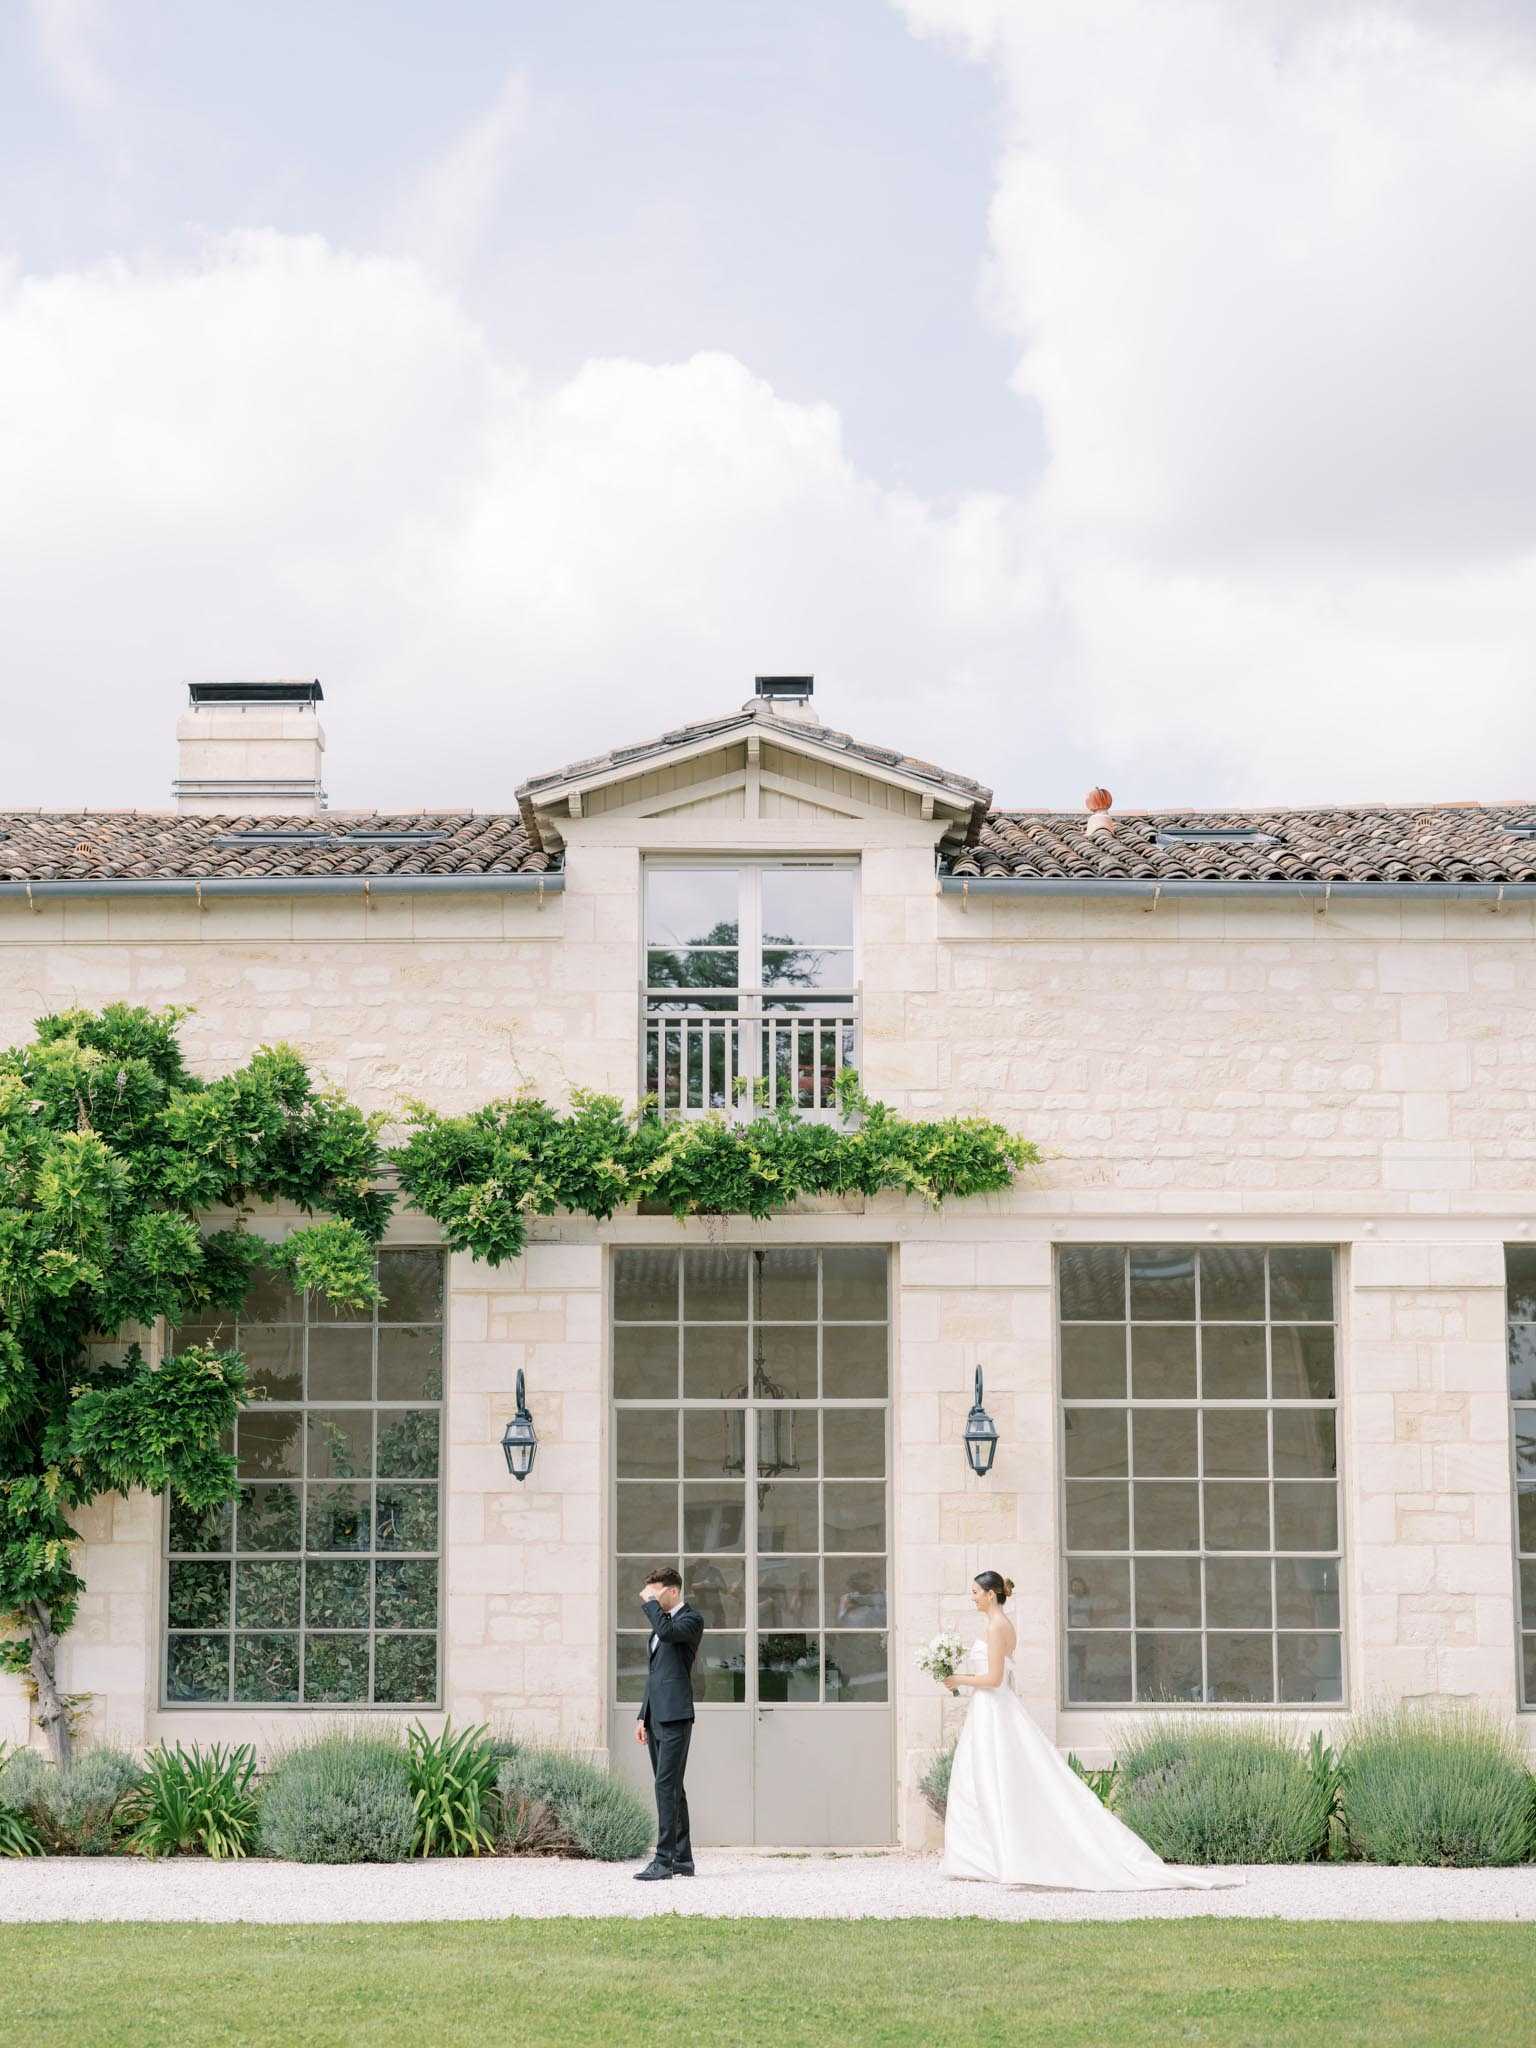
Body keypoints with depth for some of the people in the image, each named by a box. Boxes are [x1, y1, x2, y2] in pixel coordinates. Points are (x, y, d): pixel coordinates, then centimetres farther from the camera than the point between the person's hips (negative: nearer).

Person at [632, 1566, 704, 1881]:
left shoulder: (691, 1619, -4)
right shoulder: (661, 1620, 23)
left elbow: (668, 1631, -28)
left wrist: (649, 1602, -14)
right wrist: (643, 1716, 20)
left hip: (675, 1715, -9)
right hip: (657, 1718, 9)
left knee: (667, 1786, -14)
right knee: (670, 1788, 10)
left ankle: (664, 1860, -17)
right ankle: (682, 1858, 13)